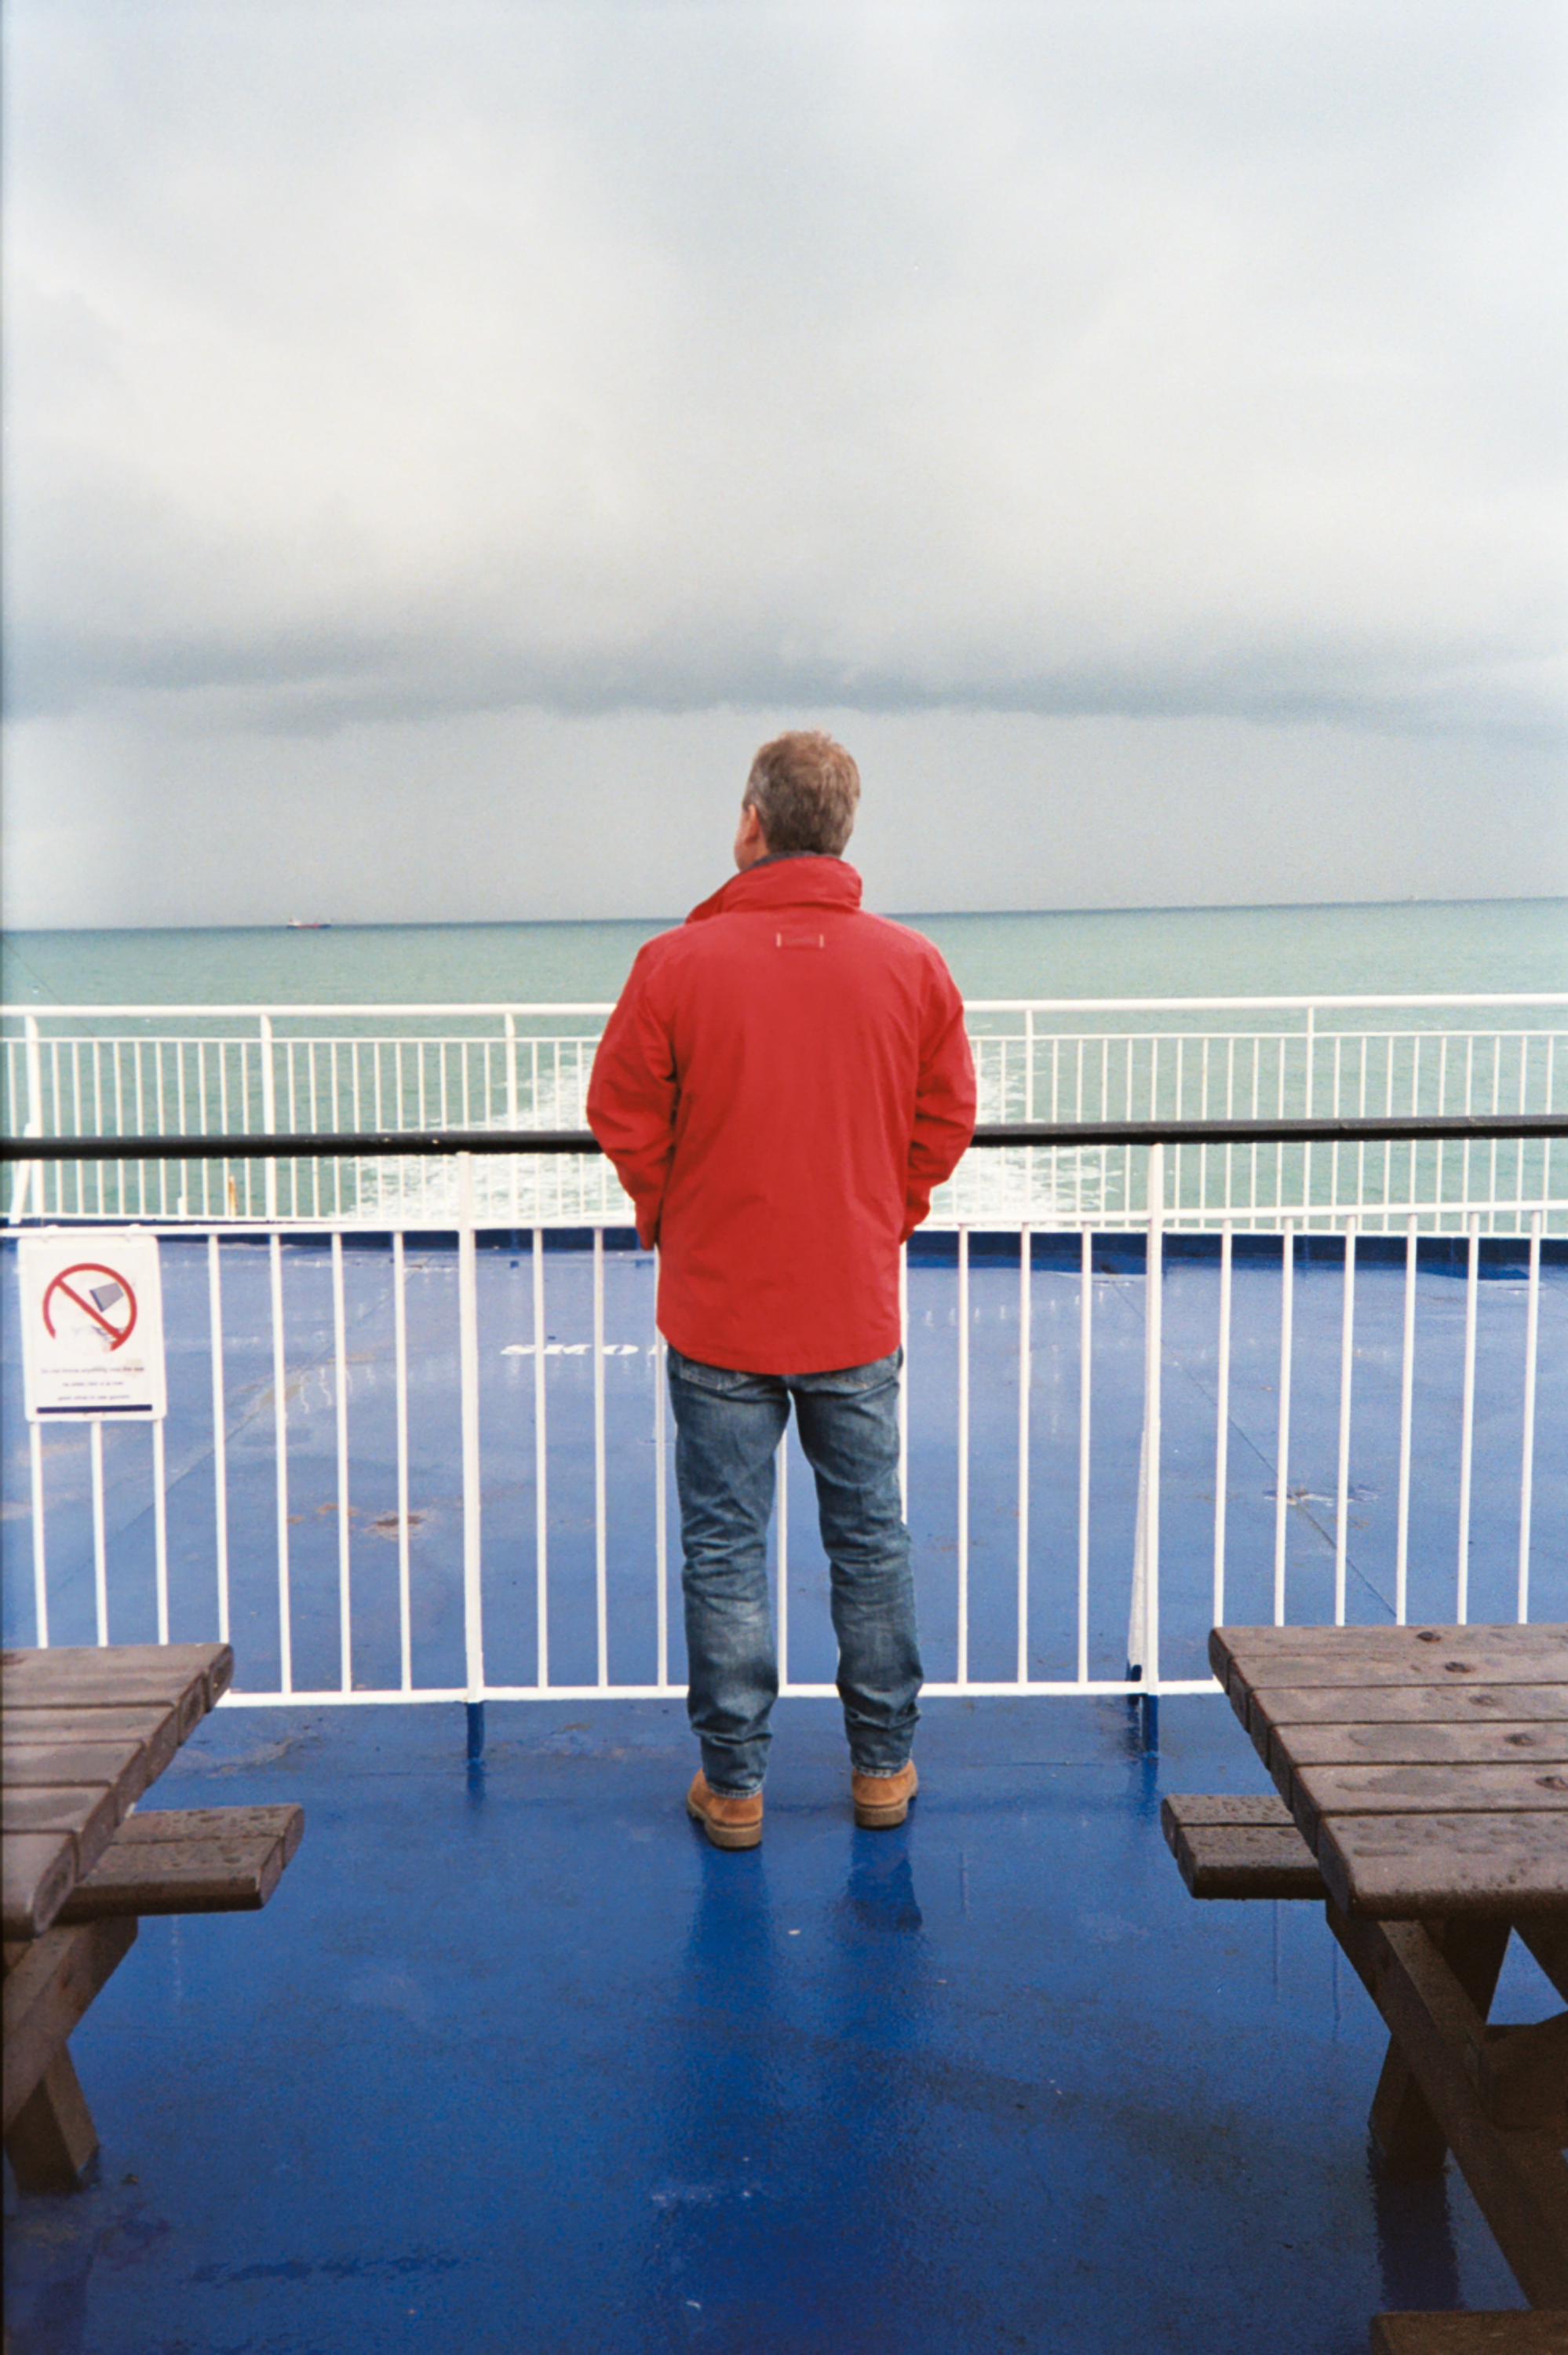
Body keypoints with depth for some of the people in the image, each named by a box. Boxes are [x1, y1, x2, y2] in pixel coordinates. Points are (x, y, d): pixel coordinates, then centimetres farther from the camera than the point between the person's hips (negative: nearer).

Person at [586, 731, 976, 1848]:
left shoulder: (679, 962, -11)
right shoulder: (912, 964, -3)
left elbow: (624, 1119, -4)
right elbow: (947, 1122, 5)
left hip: (719, 1313, -2)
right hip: (859, 1309, 2)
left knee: (725, 1549, 9)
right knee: (871, 1539, 15)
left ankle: (734, 1785, 18)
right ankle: (883, 1766, 27)